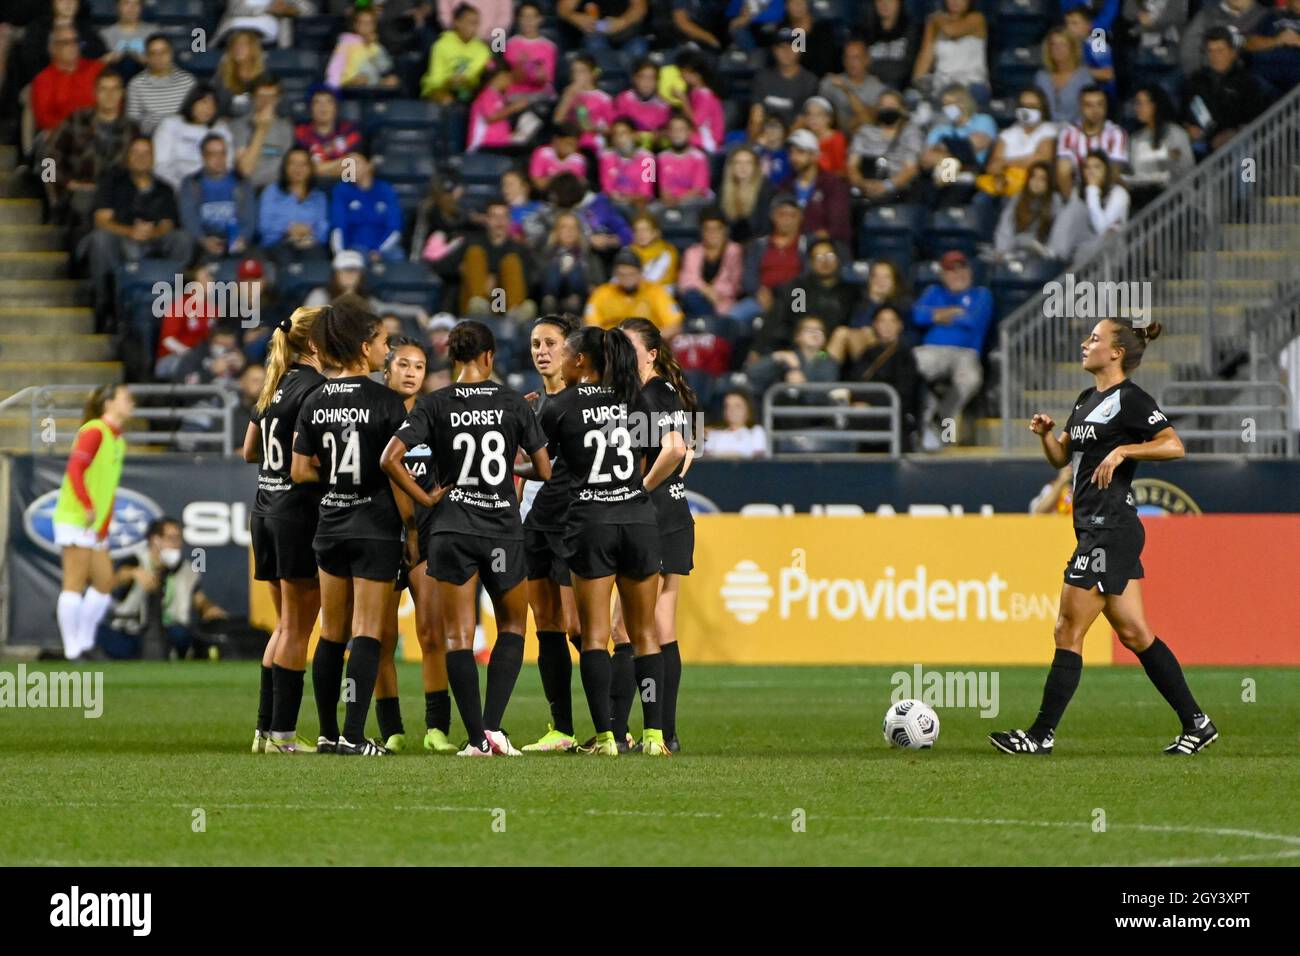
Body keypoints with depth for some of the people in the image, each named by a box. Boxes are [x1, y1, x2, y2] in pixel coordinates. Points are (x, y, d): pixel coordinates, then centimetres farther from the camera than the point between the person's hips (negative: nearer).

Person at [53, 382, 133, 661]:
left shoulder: (117, 439, 16)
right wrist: (88, 508, -25)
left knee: (104, 582, 8)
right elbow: (75, 470, -19)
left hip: (96, 526, 9)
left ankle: (85, 645, 17)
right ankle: (72, 650, -8)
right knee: (75, 583, -8)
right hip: (75, 520, -9)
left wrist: (105, 526, 14)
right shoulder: (94, 432, -11)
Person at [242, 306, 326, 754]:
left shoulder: (276, 384, 13)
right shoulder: (315, 387, -13)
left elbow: (250, 451, 21)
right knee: (297, 629, -3)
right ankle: (282, 732, -3)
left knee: (285, 625, 14)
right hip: (299, 511, -9)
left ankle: (265, 728, 12)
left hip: (265, 510, 9)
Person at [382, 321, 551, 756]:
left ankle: (477, 738, -2)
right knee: (513, 626, 16)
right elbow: (545, 470, 1)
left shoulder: (434, 405, -3)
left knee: (458, 636, 4)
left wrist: (425, 499, -2)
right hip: (504, 529, 0)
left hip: (452, 528, 0)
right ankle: (493, 725, 2)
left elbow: (390, 458, -12)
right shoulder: (513, 402, -2)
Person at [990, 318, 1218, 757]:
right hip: (1095, 528, 10)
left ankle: (1041, 735, -3)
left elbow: (1173, 445, -18)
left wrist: (1122, 450, -23)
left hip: (1111, 531, -10)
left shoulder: (1131, 400, -10)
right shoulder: (1087, 399, 17)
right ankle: (1196, 723, 14)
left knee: (1068, 632, -7)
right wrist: (1045, 433, 3)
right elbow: (1060, 457, 22)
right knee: (1133, 634, 10)